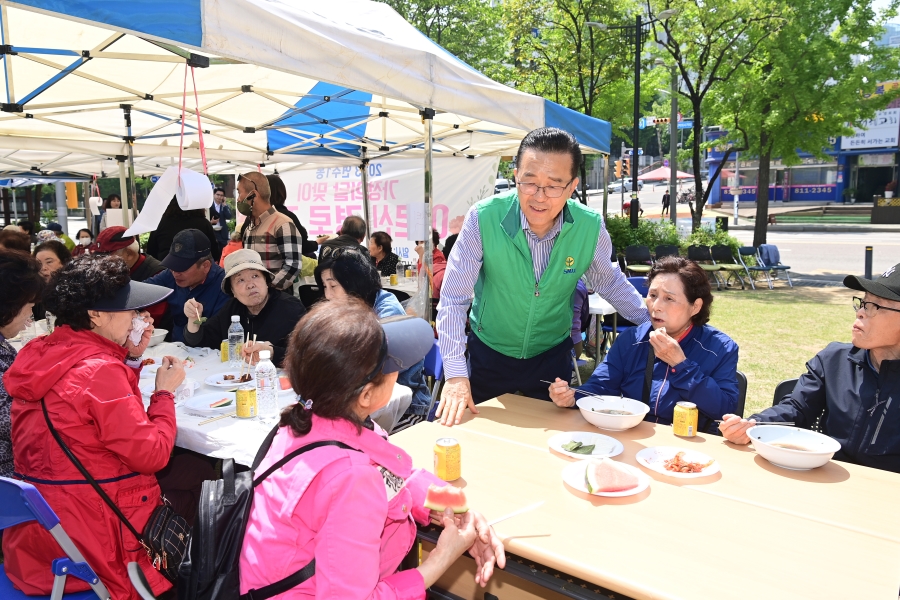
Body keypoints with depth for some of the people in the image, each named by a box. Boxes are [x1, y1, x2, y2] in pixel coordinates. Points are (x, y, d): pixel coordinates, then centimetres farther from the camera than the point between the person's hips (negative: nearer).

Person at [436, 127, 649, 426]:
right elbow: (454, 299, -19)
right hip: (488, 355, -1)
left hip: (553, 357, 2)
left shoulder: (591, 227, -16)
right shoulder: (483, 218, -23)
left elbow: (608, 281, 6)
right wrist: (455, 374, -24)